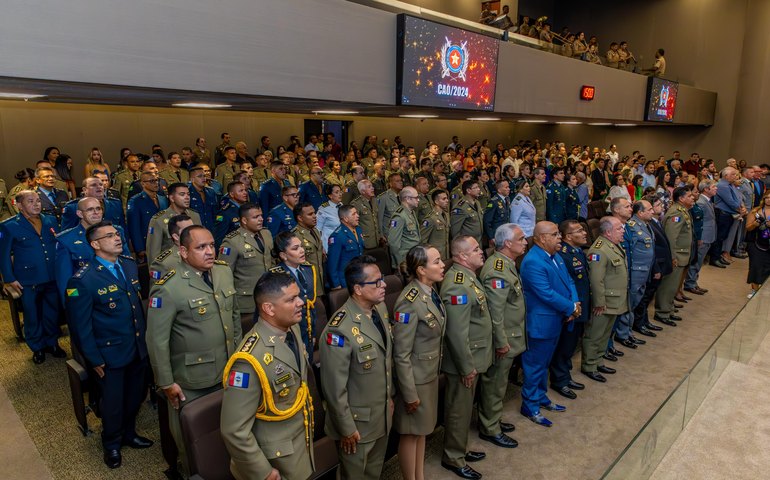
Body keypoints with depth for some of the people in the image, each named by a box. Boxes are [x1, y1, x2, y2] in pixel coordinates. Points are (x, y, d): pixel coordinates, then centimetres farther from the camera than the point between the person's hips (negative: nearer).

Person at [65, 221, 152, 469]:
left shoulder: (130, 265, -1)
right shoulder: (83, 280, -19)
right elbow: (80, 326, -14)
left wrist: (144, 334, 8)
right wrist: (94, 360, -10)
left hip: (138, 348, 5)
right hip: (110, 354, -5)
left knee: (136, 395, 21)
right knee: (113, 403, 15)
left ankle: (128, 433, 48)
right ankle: (111, 444, 42)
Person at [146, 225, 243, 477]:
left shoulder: (224, 271, -2)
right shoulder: (168, 288, -22)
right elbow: (157, 340, -17)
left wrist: (238, 352, 13)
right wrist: (166, 383, -12)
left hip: (228, 371, 6)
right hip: (191, 380, -5)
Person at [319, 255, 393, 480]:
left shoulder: (381, 308, -4)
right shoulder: (340, 329, -30)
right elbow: (334, 387, -23)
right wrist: (346, 428, -14)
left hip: (383, 415, 7)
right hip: (357, 420, -7)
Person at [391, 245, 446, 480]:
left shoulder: (432, 290, -2)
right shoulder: (410, 302, -28)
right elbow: (401, 354, -23)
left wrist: (436, 370, 15)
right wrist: (410, 394, -17)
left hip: (431, 373, 8)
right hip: (415, 378, -8)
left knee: (422, 428, 23)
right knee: (411, 433, 12)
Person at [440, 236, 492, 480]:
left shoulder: (468, 276, 6)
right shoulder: (458, 285, -27)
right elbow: (457, 333, -28)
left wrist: (473, 362, 18)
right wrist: (467, 367, -20)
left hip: (474, 357, 10)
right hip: (464, 361, -9)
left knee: (464, 407, 23)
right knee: (459, 409, 8)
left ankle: (460, 448, 40)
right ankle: (453, 458, 27)